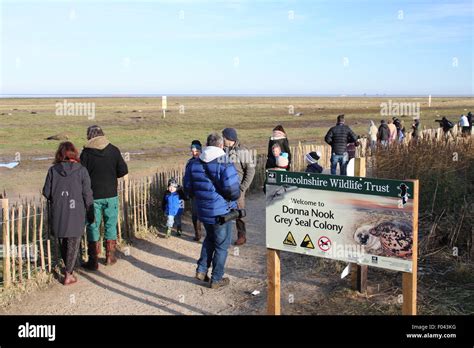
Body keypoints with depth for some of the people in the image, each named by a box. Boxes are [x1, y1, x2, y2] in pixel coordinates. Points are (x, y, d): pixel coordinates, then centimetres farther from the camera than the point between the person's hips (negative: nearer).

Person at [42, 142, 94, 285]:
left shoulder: (53, 170, -3)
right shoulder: (81, 170, -6)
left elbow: (46, 192, 1)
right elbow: (87, 195, -5)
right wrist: (90, 214, 4)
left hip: (58, 213, 2)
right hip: (76, 213, -2)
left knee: (63, 242, 20)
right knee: (73, 244, 8)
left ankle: (68, 269, 34)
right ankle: (68, 274, 8)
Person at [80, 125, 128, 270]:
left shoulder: (86, 153, -8)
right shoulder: (113, 150, -2)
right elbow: (123, 170, -2)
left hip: (93, 196, -2)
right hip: (111, 195, 2)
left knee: (93, 227, 7)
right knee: (110, 225, 14)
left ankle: (93, 261, 9)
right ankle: (110, 256, 22)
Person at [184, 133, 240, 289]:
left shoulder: (194, 164, 0)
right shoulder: (225, 165, -19)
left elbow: (188, 189, 6)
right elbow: (234, 192, -21)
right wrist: (233, 198, 0)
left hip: (203, 210, 6)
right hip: (222, 211, -5)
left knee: (210, 238, 28)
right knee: (222, 245, 10)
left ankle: (201, 270, 24)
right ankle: (216, 279, 19)